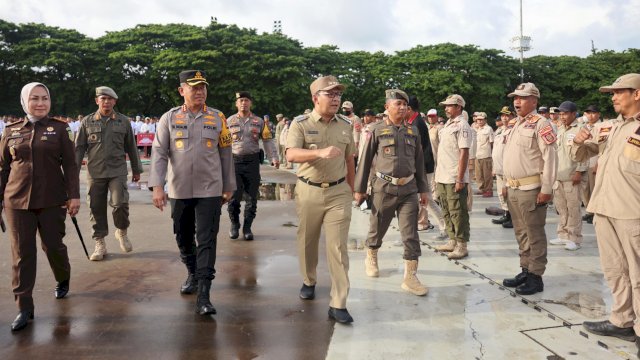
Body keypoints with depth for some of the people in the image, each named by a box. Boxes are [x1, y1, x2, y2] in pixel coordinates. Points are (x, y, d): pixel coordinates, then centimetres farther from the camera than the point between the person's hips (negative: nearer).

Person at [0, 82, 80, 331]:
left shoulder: (59, 128, 2)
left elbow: (70, 165, -1)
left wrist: (74, 195, -8)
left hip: (52, 200, -1)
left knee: (53, 245, 7)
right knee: (22, 253, 1)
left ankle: (63, 280, 39)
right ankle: (24, 307, 9)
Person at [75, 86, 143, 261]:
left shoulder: (123, 121, 7)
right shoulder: (87, 121, 6)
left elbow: (131, 147, 13)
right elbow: (79, 148, 7)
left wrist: (136, 169, 15)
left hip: (117, 171, -1)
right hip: (95, 173, 1)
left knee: (120, 203, -15)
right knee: (96, 208, 4)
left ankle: (122, 232, 14)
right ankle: (100, 244, 16)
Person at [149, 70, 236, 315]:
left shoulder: (217, 118, 2)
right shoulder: (169, 118, 1)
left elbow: (225, 154, 7)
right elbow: (159, 153, -3)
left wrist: (228, 187, 8)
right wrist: (157, 186, -13)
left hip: (210, 191, -1)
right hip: (179, 191, 1)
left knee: (207, 240, -5)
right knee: (184, 238, 15)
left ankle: (203, 295, -4)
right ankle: (192, 274, 40)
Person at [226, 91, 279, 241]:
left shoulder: (259, 122, 8)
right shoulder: (229, 121, 7)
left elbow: (268, 140, 4)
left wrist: (274, 158, -9)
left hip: (252, 161, 1)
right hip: (235, 161, -1)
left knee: (252, 196, 4)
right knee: (234, 196, -2)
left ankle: (247, 227, 17)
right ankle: (234, 224, 20)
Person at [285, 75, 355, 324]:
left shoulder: (346, 125, 5)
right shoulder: (300, 124, -6)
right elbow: (291, 155, -22)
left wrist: (351, 189, 15)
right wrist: (321, 152, -37)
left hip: (338, 193, 1)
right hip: (308, 191, -1)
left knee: (338, 246, -4)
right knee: (307, 241, 15)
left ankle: (338, 304, -1)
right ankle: (309, 281, 41)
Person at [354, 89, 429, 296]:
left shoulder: (413, 131, 8)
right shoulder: (377, 130, -2)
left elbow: (419, 161, 12)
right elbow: (365, 160, 0)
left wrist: (423, 189, 11)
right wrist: (359, 188, 0)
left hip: (409, 189, 2)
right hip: (384, 188, -2)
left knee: (410, 234, -2)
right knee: (377, 228, 14)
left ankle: (410, 277, 4)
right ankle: (371, 258, 42)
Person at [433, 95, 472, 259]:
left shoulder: (462, 125, -11)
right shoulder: (448, 124, 15)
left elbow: (464, 153, -16)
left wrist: (460, 179, -20)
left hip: (454, 179, -9)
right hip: (442, 177, 9)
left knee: (457, 213, -2)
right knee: (447, 212, 15)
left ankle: (461, 246, 5)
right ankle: (452, 241, 25)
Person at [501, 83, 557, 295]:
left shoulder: (540, 124, -10)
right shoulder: (515, 125, 16)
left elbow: (550, 158, -16)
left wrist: (546, 189, -19)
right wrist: (506, 184, 18)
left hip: (531, 189, -8)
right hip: (514, 188, 8)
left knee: (534, 233, 0)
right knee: (521, 232, 14)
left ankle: (536, 277, 8)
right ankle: (525, 271, 25)